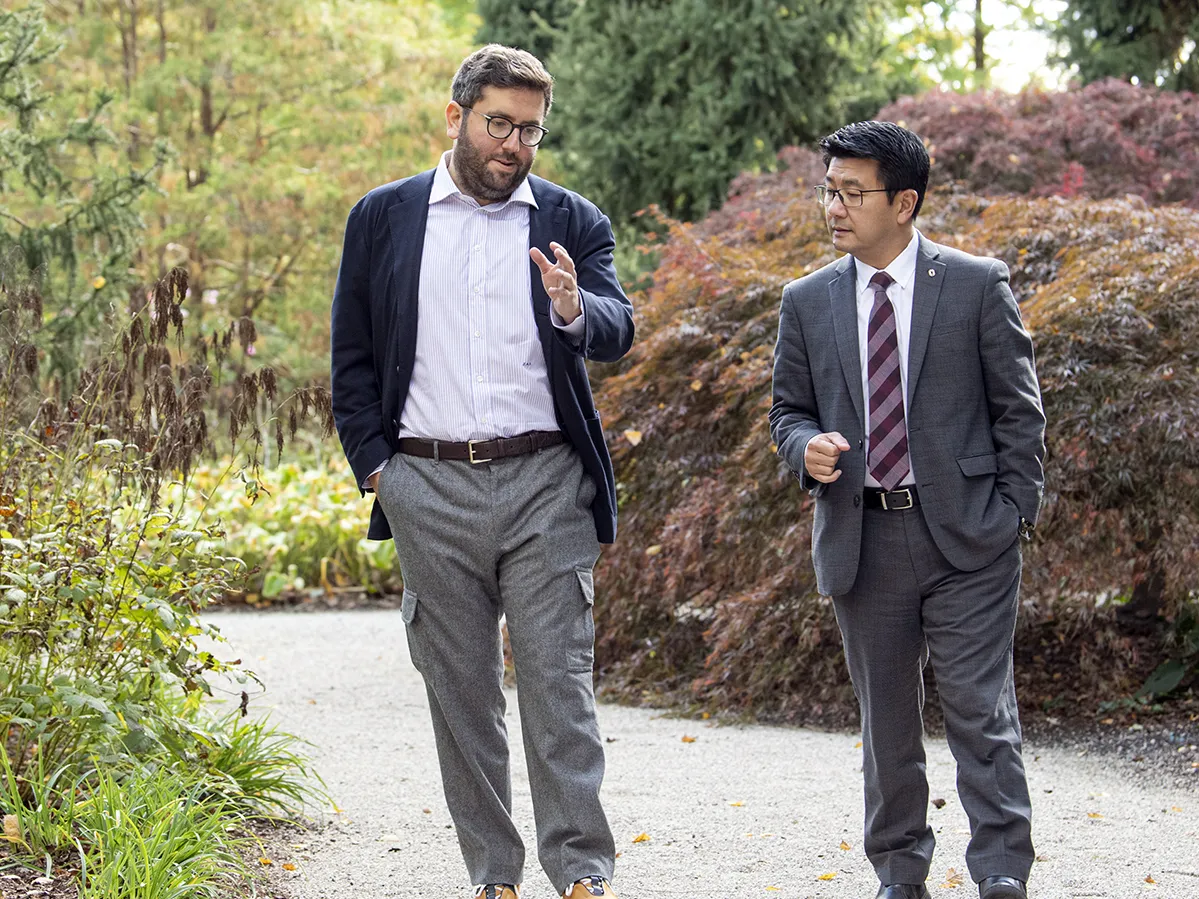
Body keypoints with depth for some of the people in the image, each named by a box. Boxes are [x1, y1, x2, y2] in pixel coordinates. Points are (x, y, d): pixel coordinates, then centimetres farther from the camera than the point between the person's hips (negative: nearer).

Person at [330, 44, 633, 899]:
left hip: (545, 484, -1)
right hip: (429, 488, 1)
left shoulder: (573, 222, 6)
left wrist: (575, 310, -30)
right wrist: (375, 468, 1)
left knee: (559, 681, -6)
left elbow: (618, 332, -7)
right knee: (461, 690, 6)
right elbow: (353, 356, 11)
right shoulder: (383, 217, 8)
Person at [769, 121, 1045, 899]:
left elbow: (1018, 409, 2)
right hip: (862, 537, 3)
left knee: (981, 711, -7)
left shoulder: (978, 286, -1)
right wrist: (807, 448, -8)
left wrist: (1016, 512, -3)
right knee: (886, 719, 10)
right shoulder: (809, 302, 8)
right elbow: (789, 408, 15)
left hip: (966, 539, -3)